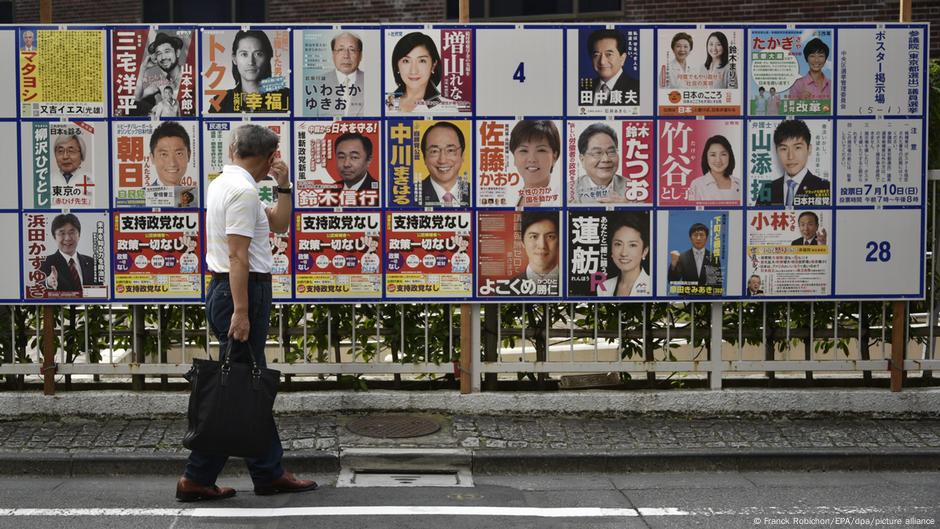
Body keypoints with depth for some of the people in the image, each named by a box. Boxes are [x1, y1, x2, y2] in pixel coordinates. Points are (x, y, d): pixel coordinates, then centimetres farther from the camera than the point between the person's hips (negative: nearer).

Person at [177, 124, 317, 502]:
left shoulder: (222, 183, 17)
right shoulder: (244, 190, -15)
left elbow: (279, 224, 24)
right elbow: (238, 256, -22)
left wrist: (283, 186, 12)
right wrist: (240, 312, -24)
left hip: (226, 290, 10)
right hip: (242, 291, -10)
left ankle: (269, 473, 16)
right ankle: (196, 478, 3)